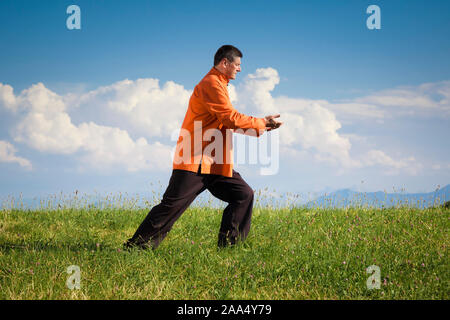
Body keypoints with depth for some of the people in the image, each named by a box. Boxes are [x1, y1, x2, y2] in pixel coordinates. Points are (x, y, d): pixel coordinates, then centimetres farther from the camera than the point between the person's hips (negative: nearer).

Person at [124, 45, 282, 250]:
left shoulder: (218, 85, 23)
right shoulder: (211, 84, -11)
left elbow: (227, 123, 23)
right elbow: (231, 118, -17)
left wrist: (261, 126, 15)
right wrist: (262, 123, -6)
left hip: (214, 164, 10)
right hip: (195, 162, -10)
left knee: (244, 195, 3)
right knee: (172, 206, -10)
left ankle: (227, 246, 6)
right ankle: (136, 247, -3)